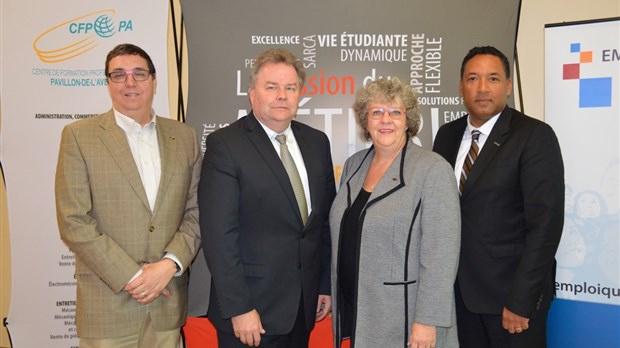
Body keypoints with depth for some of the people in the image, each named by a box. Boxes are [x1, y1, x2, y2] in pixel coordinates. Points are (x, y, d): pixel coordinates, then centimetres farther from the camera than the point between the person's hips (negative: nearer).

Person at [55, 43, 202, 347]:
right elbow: (73, 222, -8)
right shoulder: (79, 136, -2)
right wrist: (131, 277, -11)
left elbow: (196, 212, 5)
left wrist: (169, 264, -9)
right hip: (107, 304, -2)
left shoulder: (184, 137, 6)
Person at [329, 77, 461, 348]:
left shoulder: (432, 169, -11)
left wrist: (427, 321, -17)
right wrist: (337, 298, 13)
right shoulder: (353, 165, 7)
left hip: (404, 319, -5)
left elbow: (440, 253, -15)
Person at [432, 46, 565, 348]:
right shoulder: (447, 135, 6)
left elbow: (545, 222, -15)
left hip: (511, 289, -4)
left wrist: (521, 301, -17)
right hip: (460, 290, 5)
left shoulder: (535, 136, -10)